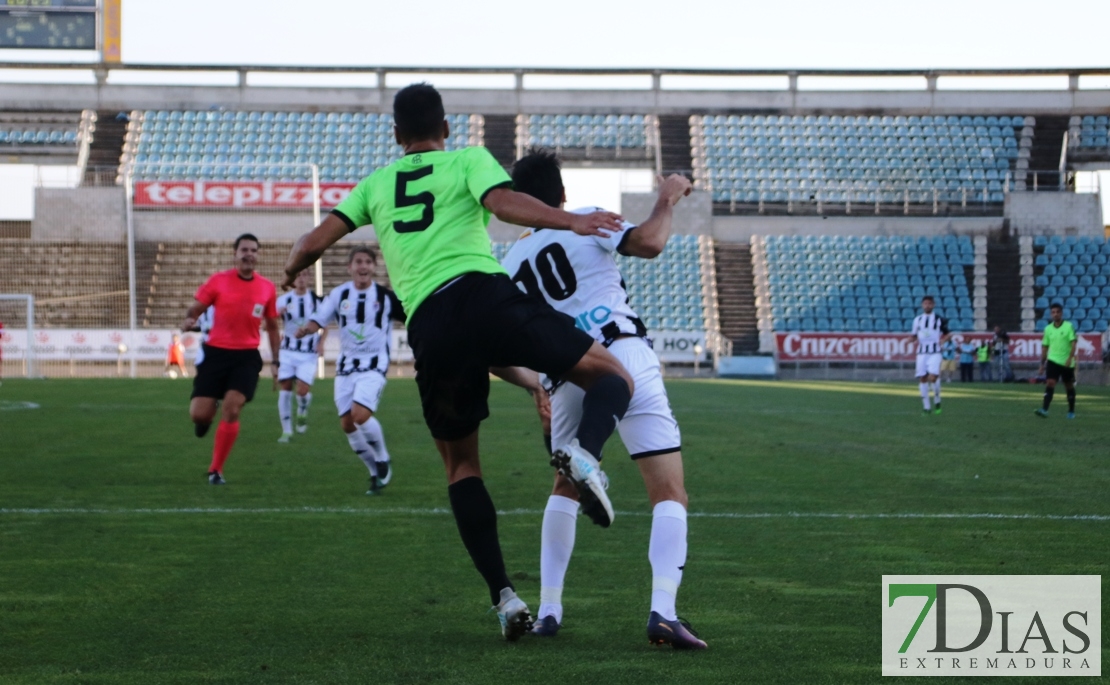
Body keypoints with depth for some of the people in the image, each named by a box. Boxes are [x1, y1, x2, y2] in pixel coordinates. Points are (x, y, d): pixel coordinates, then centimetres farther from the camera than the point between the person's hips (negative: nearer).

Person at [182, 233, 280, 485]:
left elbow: (272, 326, 15)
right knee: (199, 414, -6)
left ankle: (216, 470, -2)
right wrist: (189, 321, -22)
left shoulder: (267, 287, 4)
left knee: (231, 410, -16)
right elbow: (196, 309, 1)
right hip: (216, 352, -1)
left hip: (247, 356, 1)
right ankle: (206, 420, 35)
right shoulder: (218, 281, -3)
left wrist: (275, 361, 11)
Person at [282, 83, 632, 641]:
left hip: (429, 327, 3)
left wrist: (292, 268, 43)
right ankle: (584, 451, -29)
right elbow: (503, 203, -5)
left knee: (461, 465, 18)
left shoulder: (376, 184, 25)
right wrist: (570, 221, -14)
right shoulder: (469, 160, 16)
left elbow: (315, 242, 21)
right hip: (485, 295, -3)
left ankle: (504, 596, 3)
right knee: (613, 377, 6)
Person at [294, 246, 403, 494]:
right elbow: (318, 320, -8)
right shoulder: (339, 294, 0)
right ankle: (377, 472, 20)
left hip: (374, 364, -4)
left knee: (360, 414, -24)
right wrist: (306, 329, -28)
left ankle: (382, 460, 0)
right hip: (346, 364, 4)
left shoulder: (386, 297, -4)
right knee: (347, 423, 2)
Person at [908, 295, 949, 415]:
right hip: (921, 353, 3)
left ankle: (937, 401, 6)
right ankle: (926, 407, 8)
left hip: (935, 353, -3)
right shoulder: (917, 319, 11)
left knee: (932, 377, -18)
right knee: (922, 378, -1)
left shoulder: (939, 319, 3)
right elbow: (914, 336, 17)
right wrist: (914, 339, -5)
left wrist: (943, 340, -10)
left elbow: (947, 334, 10)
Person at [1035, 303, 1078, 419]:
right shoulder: (1048, 329, 5)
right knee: (1050, 383, -15)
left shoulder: (1069, 326, -6)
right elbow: (1045, 347, 12)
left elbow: (1074, 343, -13)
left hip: (1067, 363, -2)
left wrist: (1070, 358, -26)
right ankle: (1044, 410, -26)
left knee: (1069, 387, 11)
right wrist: (1042, 364, 12)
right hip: (1053, 361, 2)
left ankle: (1071, 411, 27)